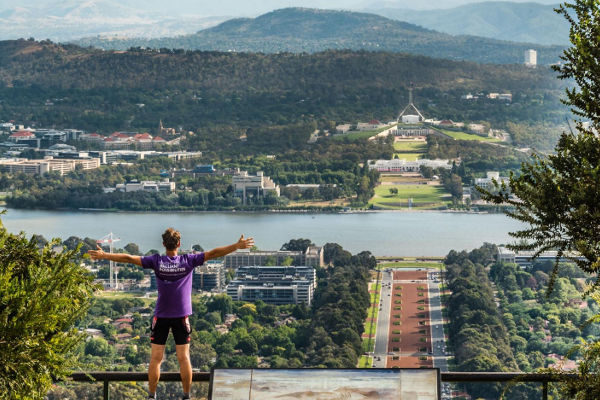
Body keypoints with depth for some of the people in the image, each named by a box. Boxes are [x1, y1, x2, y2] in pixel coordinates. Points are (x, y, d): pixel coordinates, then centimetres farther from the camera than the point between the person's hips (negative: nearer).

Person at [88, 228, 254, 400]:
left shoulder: (157, 261, -7)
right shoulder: (188, 261, -6)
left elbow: (129, 258, -7)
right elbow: (213, 253, -7)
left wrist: (104, 255, 0)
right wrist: (237, 246, -3)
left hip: (161, 316, 0)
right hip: (182, 316, 0)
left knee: (155, 358, 4)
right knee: (184, 358, 2)